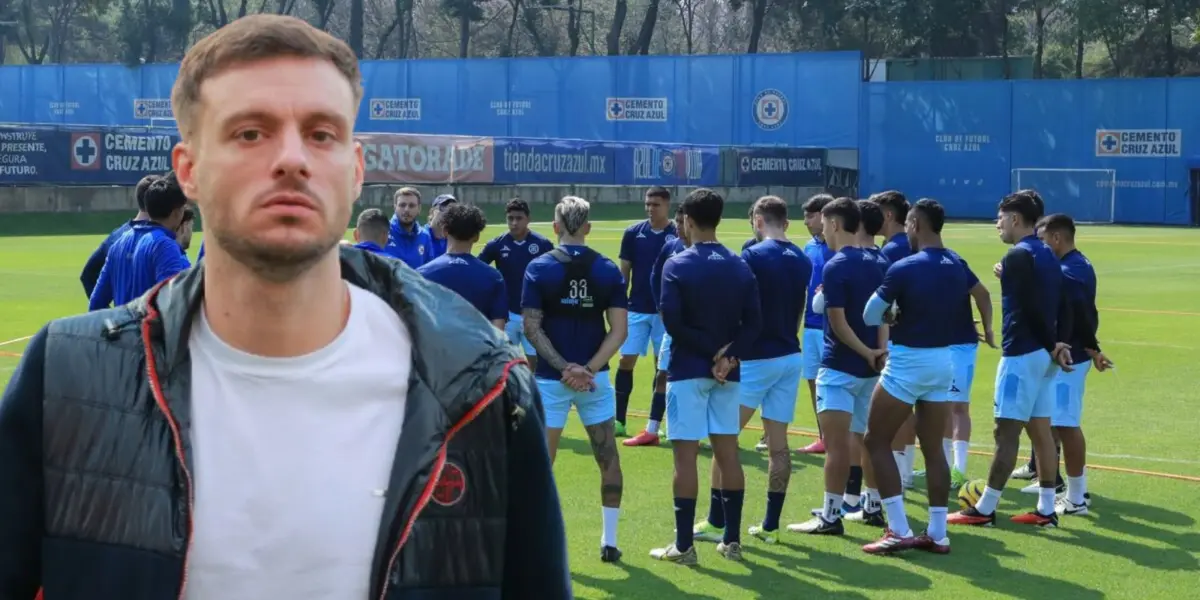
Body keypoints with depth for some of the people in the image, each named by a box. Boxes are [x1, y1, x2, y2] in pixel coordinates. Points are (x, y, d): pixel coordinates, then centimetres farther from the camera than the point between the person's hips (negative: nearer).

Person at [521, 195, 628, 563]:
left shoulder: (539, 268, -4)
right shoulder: (608, 270, 0)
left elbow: (532, 328, -10)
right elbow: (618, 330, -6)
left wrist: (564, 367, -12)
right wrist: (588, 369, -10)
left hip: (551, 379, -1)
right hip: (595, 378, 1)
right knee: (609, 460, 13)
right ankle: (609, 542, 16)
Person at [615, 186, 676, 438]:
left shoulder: (679, 236, -4)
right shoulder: (633, 233, 1)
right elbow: (624, 271, 6)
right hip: (636, 308, 1)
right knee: (626, 361, 1)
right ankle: (619, 420, 9)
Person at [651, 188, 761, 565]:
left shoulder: (676, 266, -8)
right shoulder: (740, 267, 6)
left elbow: (673, 322, -15)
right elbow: (753, 322, -1)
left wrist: (711, 351, -9)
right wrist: (729, 356, -10)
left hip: (687, 371, -5)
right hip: (726, 372, 5)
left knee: (686, 457, -1)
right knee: (728, 454, 9)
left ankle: (684, 546, 1)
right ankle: (732, 540, 13)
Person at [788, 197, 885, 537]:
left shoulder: (835, 267, -15)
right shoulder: (873, 265, 9)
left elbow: (838, 321, -18)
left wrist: (866, 353, -9)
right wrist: (879, 350, -3)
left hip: (840, 367, -8)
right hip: (868, 367, 8)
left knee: (836, 443, -7)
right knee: (863, 440, 19)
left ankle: (831, 516, -7)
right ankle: (873, 506, 26)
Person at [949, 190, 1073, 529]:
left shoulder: (1018, 256, -14)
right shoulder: (1047, 255, 14)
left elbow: (1033, 309, -17)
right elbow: (1062, 306, 10)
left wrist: (1051, 346, -8)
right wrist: (1061, 344, 0)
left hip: (1022, 354, -9)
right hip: (1043, 355, 9)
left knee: (1006, 432, -5)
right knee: (1041, 432, 10)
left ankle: (984, 509, -1)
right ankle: (1046, 510, 13)